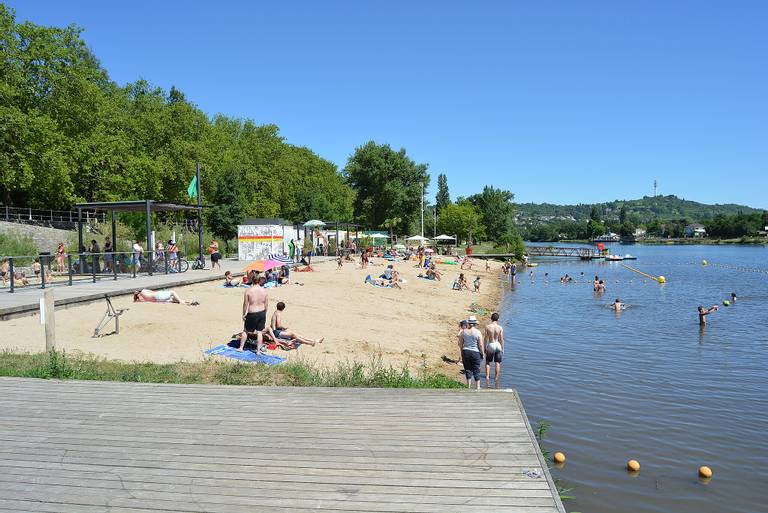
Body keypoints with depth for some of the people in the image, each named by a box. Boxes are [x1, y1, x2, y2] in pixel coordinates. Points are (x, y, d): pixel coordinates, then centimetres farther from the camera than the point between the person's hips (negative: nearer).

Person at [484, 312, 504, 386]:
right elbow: (501, 339, -3)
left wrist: (485, 348, 5)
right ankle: (496, 378, 12)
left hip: (490, 345, 0)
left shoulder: (487, 327, -8)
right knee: (497, 363, 9)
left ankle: (487, 377, 0)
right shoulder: (500, 328, -7)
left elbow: (486, 338, -5)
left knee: (488, 362, 13)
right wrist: (502, 349, 8)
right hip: (498, 345, 0)